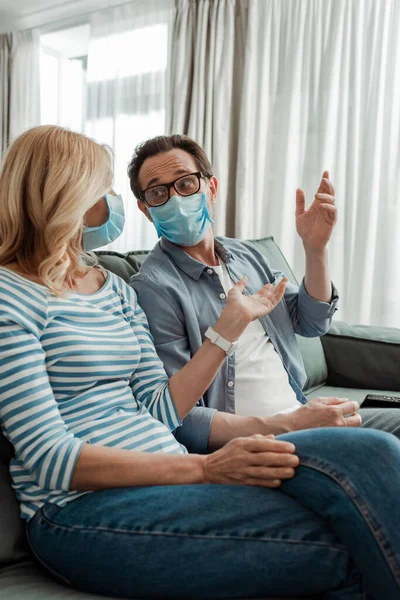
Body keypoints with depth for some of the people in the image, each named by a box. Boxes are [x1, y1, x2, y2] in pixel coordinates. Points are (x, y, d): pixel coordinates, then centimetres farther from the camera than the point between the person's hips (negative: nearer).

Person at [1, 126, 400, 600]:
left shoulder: (115, 289, 19)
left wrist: (231, 324, 9)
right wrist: (203, 467, -20)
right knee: (348, 551, -23)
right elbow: (51, 460, -13)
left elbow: (159, 413, 12)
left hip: (163, 478, 7)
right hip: (83, 509, -6)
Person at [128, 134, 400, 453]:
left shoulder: (246, 255, 10)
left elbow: (311, 323, 19)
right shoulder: (154, 287, -13)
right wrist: (287, 426, -26)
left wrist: (316, 247, 4)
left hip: (298, 413, 8)